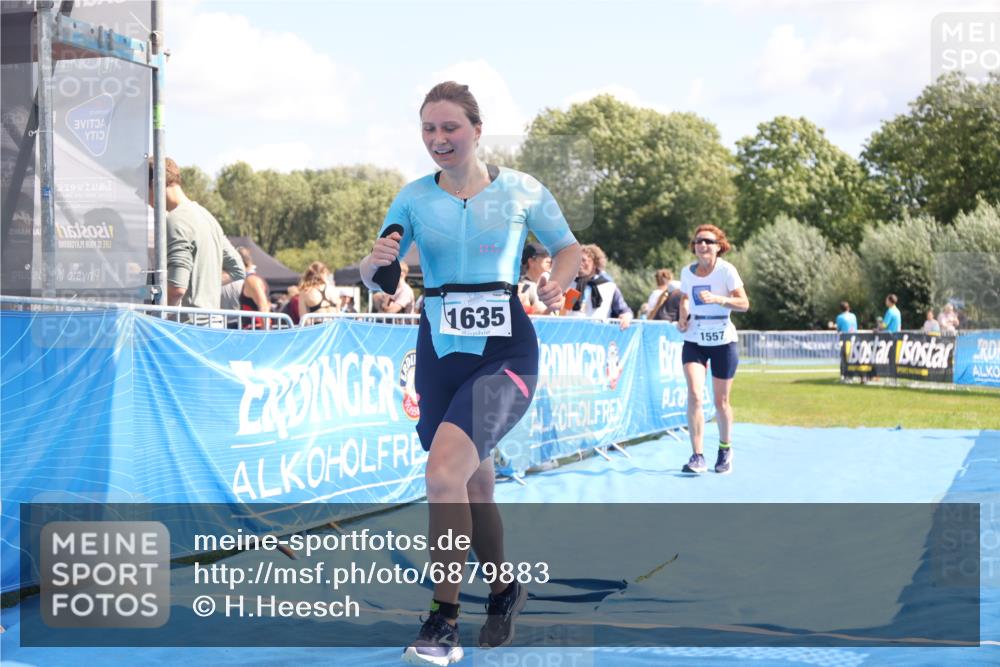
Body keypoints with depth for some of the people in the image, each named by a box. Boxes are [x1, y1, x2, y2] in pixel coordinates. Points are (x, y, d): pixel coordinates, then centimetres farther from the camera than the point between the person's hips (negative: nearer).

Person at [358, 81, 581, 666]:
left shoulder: (522, 191, -2)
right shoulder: (414, 198, 3)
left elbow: (569, 248, 9)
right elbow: (376, 276, 4)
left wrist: (559, 282, -12)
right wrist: (375, 265, -20)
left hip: (505, 353, -4)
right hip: (440, 353, 4)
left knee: (444, 470, -23)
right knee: (474, 484, 14)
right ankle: (504, 589, 40)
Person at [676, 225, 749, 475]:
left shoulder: (726, 270, -11)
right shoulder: (687, 272, 2)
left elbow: (744, 304, -16)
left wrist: (717, 299, -31)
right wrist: (683, 317, -1)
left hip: (723, 341, -2)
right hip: (694, 341, 2)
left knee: (721, 401, 6)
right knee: (694, 394, -16)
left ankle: (725, 449, 31)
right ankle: (697, 456, -15)